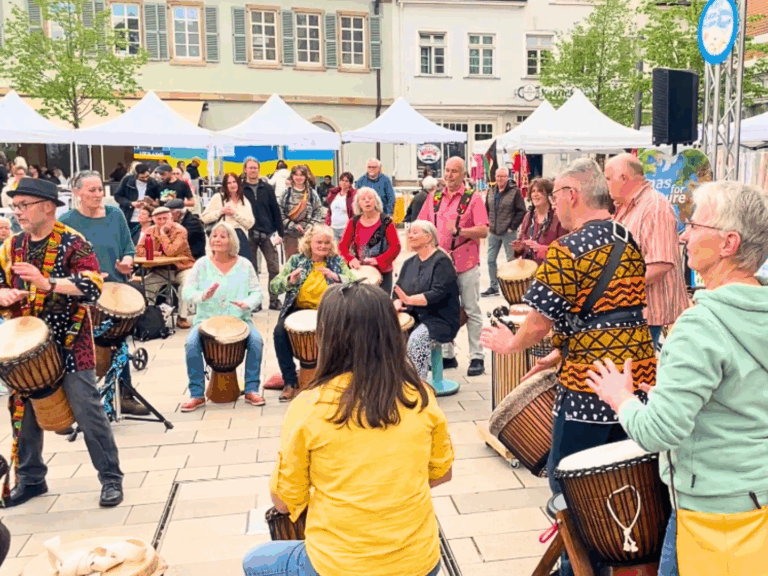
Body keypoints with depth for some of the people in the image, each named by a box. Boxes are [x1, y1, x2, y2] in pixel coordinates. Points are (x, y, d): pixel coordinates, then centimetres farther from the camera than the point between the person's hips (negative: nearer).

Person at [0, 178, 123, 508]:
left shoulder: (73, 243, -11)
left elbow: (93, 286, -24)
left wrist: (47, 283, -35)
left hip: (69, 345, -6)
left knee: (87, 412, -3)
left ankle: (111, 478, 9)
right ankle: (31, 479, 31)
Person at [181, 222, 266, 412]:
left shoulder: (244, 265, 5)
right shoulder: (202, 264, 2)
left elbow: (257, 292, 2)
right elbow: (187, 293, -4)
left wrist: (247, 303, -21)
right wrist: (204, 295, -26)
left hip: (238, 320, 0)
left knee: (256, 340, -26)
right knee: (191, 343, -27)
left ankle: (251, 390, -10)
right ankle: (197, 395, -11)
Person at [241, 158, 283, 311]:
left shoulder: (267, 188, 8)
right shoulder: (240, 189, 3)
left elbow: (275, 210, 8)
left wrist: (280, 232, 4)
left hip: (267, 234, 1)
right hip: (248, 235, -1)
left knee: (274, 268, 0)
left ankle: (274, 300, 9)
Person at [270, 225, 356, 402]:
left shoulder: (337, 261, 7)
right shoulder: (296, 260, 7)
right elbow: (273, 287, -1)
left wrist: (336, 277, -23)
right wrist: (289, 280, -21)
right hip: (298, 309, 1)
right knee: (280, 331, -27)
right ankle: (290, 382, -13)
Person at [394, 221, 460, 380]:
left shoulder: (442, 261, -7)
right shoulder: (409, 263, 16)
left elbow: (438, 293, -19)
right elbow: (398, 290, 13)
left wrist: (409, 300, -29)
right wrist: (397, 303, -11)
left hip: (439, 319, -6)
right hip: (413, 318, 7)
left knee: (417, 338, -33)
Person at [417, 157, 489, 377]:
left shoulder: (473, 198, -4)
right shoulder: (434, 197, 9)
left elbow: (483, 231, -14)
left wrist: (460, 231, -27)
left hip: (466, 264, -5)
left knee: (471, 311, 1)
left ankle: (477, 358, 8)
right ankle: (447, 355, 23)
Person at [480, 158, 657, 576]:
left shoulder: (566, 252, -16)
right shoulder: (629, 243, 10)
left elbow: (540, 321, -13)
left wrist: (510, 343, 8)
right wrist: (561, 356, 20)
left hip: (589, 386, -8)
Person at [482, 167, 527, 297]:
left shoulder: (515, 191, -7)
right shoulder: (491, 191, 9)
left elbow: (521, 211, -8)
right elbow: (486, 209, 18)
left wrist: (512, 227, -11)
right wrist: (488, 224, 8)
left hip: (508, 233, -5)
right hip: (493, 233, 6)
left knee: (511, 261, 1)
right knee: (491, 260, 9)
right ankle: (493, 287, 20)